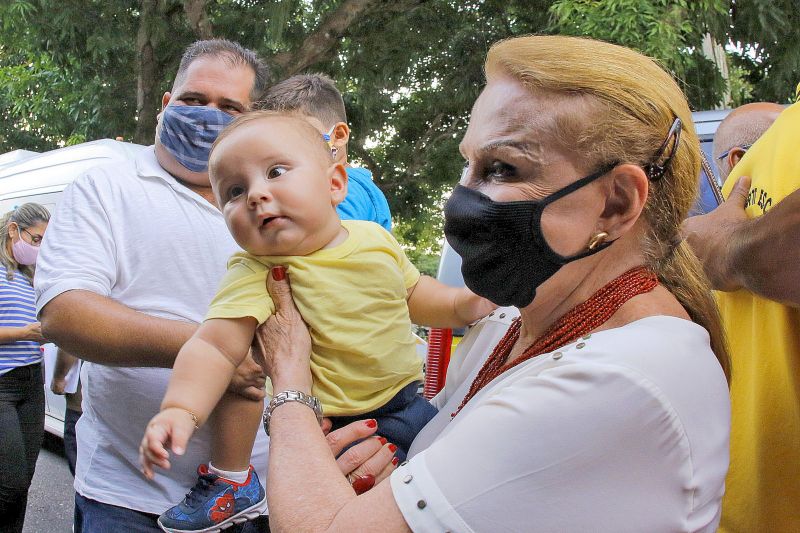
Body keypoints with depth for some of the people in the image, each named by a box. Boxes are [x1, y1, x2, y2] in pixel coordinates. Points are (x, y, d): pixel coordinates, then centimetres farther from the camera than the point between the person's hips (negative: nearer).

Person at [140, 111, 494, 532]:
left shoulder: (375, 237, -5)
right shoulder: (256, 275, -19)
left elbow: (414, 295, 13)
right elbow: (215, 345, -31)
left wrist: (462, 304, -4)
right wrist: (181, 409, -47)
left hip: (409, 401, 4)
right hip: (331, 426, -4)